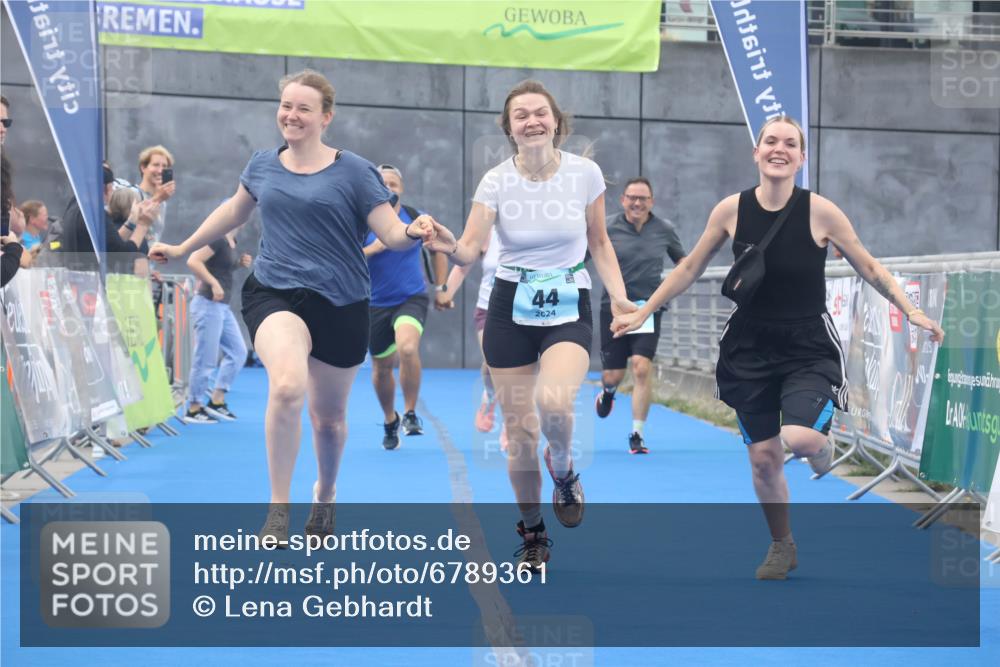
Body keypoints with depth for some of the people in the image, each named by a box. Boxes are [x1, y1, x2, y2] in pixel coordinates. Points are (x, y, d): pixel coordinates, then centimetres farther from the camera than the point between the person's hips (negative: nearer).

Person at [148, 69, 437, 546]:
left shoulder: (354, 171, -4)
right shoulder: (263, 165, 7)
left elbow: (392, 235, -7)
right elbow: (234, 211, 26)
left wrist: (415, 232, -30)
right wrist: (182, 249, 33)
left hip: (340, 305, -1)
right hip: (274, 294, 1)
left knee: (328, 416, 13)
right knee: (287, 387, -29)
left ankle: (325, 496, 45)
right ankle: (278, 508, -18)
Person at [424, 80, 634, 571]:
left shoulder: (585, 173, -4)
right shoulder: (497, 181, -6)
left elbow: (599, 242, 8)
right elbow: (469, 251, -13)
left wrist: (619, 296, -4)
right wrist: (449, 246, -36)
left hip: (569, 309, -1)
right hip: (511, 310, 1)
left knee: (553, 403, -29)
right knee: (520, 429, 3)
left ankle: (563, 471, 5)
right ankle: (532, 533, 23)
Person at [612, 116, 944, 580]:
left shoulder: (819, 211, -10)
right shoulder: (731, 210, -5)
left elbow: (870, 269, 0)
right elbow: (689, 268, 8)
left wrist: (911, 311, -7)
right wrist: (643, 312, 8)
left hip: (809, 348, -2)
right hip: (750, 349, 2)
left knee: (801, 438, -27)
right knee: (763, 458, 7)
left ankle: (821, 450, 12)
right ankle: (782, 547, 30)